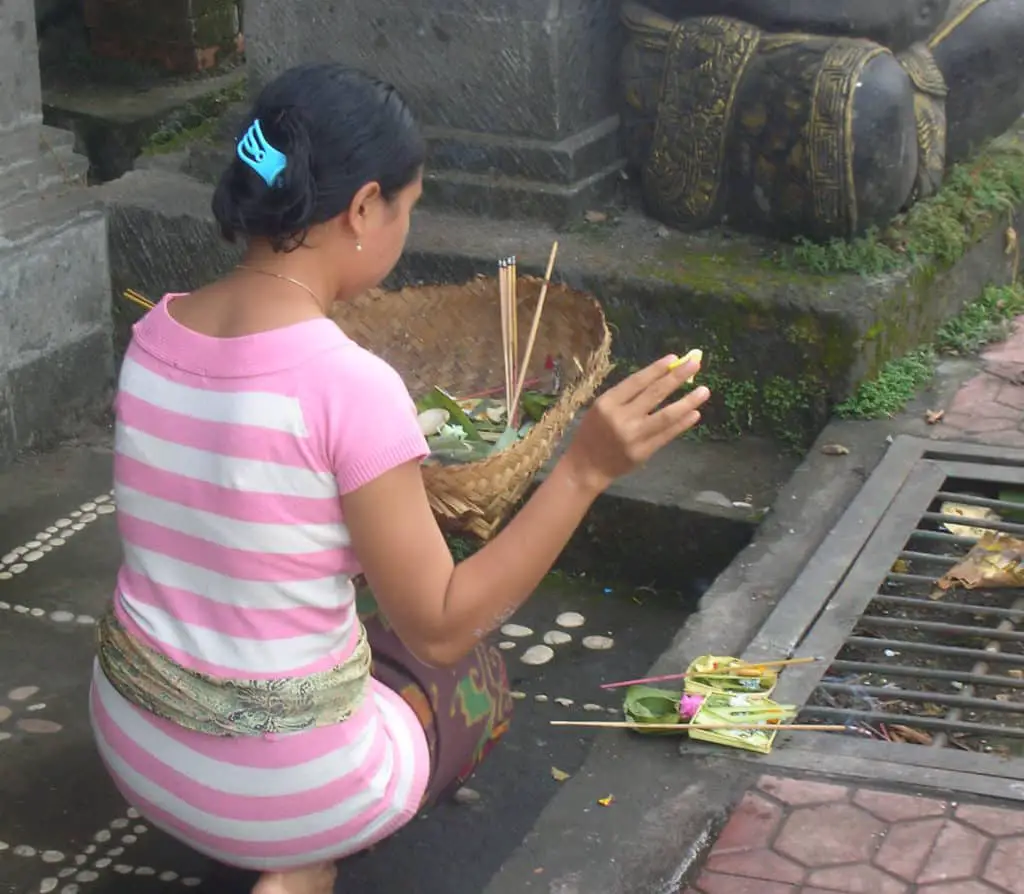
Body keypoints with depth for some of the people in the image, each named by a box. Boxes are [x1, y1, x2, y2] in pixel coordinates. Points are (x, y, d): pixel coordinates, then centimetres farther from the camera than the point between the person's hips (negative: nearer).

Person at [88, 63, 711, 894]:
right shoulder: (351, 385, -27)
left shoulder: (156, 334, -6)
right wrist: (586, 467, -23)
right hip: (277, 781, -6)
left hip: (132, 739, 7)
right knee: (478, 677, 26)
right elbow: (442, 628, -19)